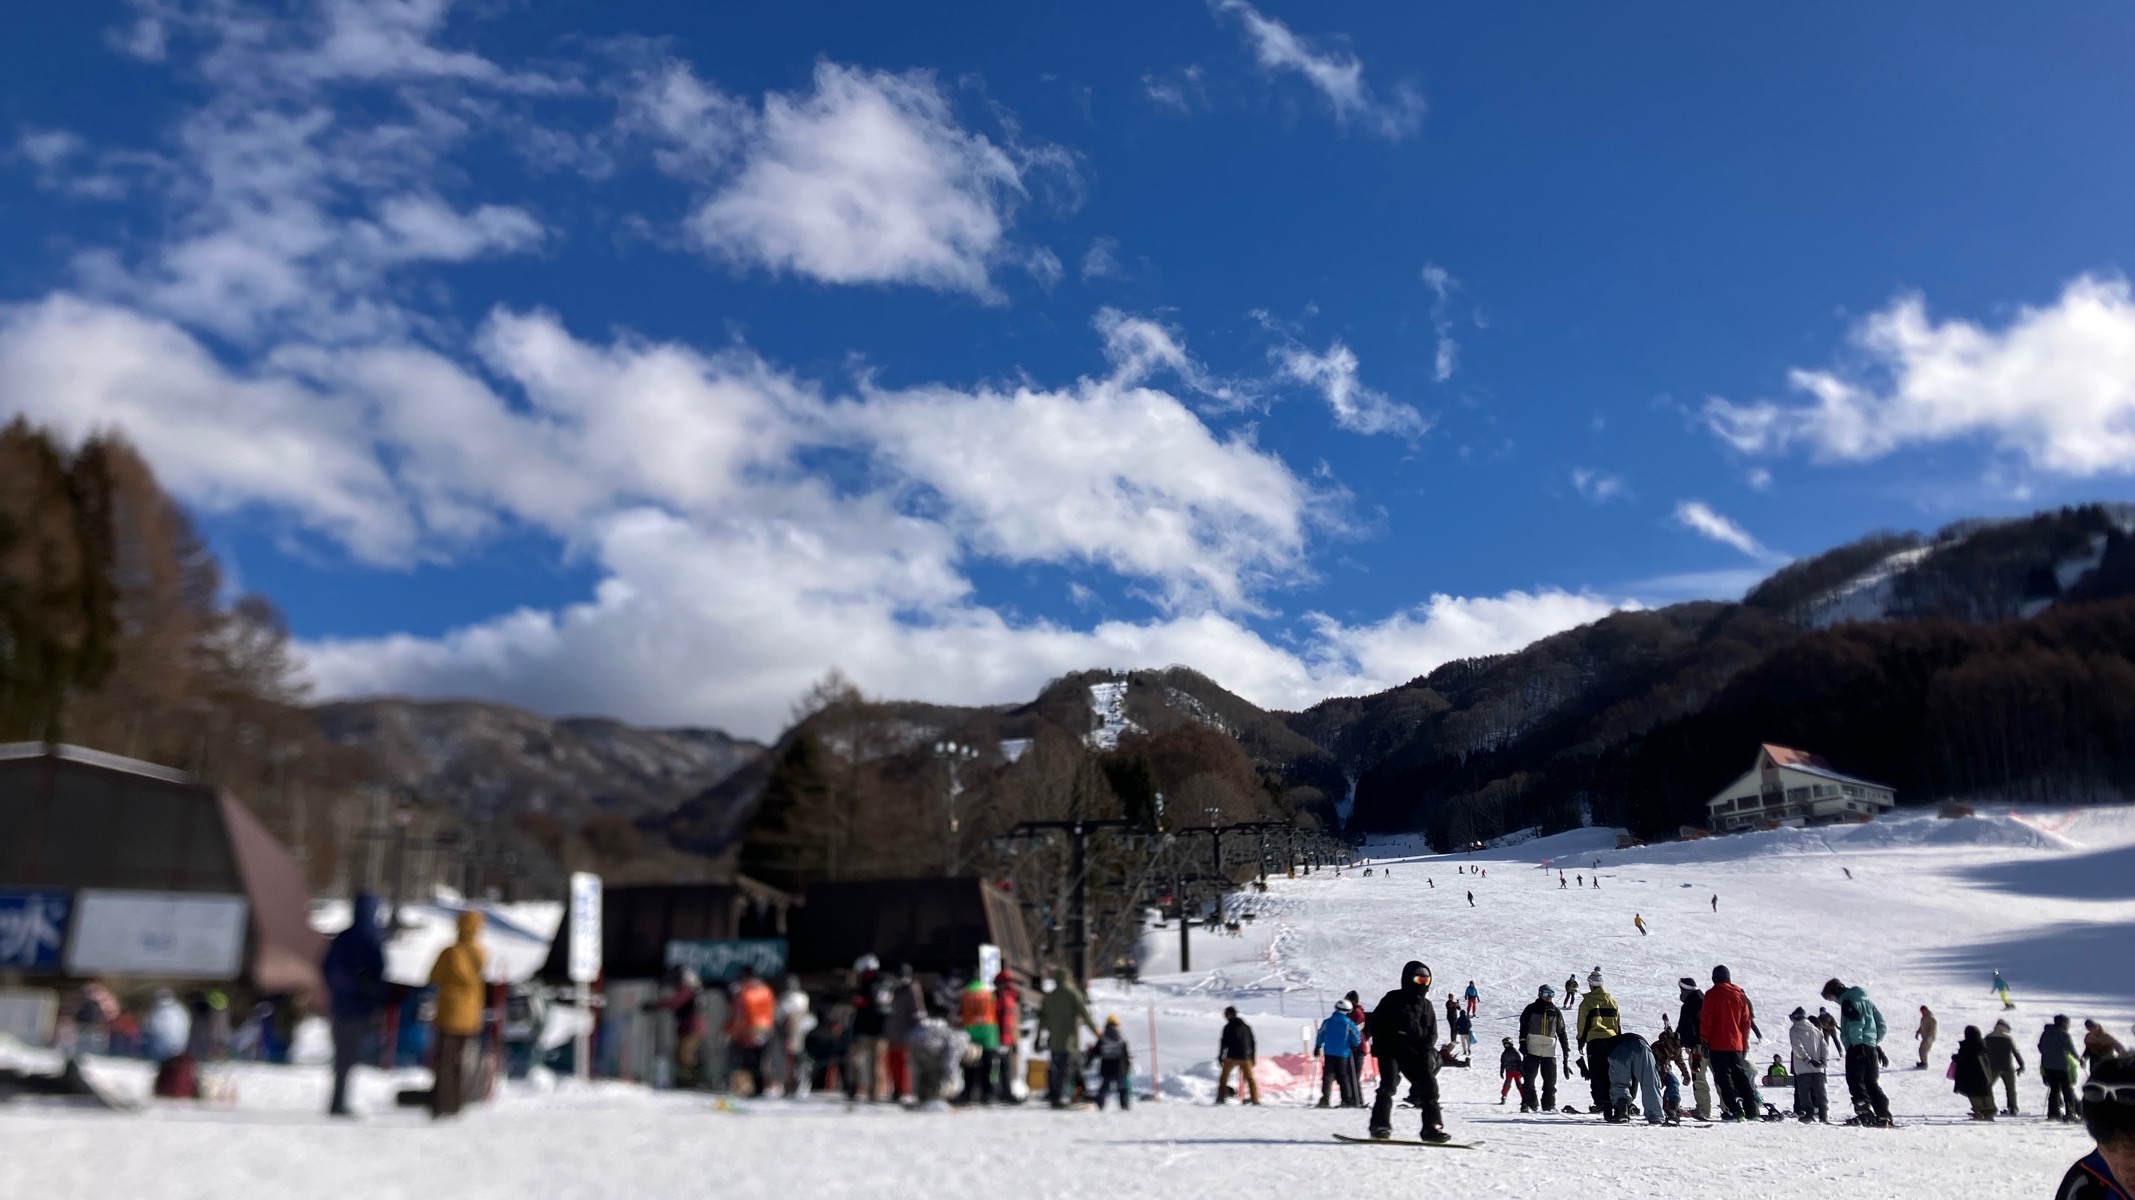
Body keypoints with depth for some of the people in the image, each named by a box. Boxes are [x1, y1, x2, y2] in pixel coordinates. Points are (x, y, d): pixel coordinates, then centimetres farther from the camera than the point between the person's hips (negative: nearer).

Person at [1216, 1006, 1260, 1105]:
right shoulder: (1246, 1027, 14)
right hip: (1245, 1057, 4)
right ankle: (1255, 1099, 1)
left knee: (1224, 1076, 9)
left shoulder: (1228, 1027, -3)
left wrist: (1220, 1056, 0)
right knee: (1250, 1078, 10)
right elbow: (1253, 1043, 15)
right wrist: (1253, 1058, 19)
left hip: (1232, 1056, -4)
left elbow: (1224, 1042, -7)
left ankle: (1221, 1097, 2)